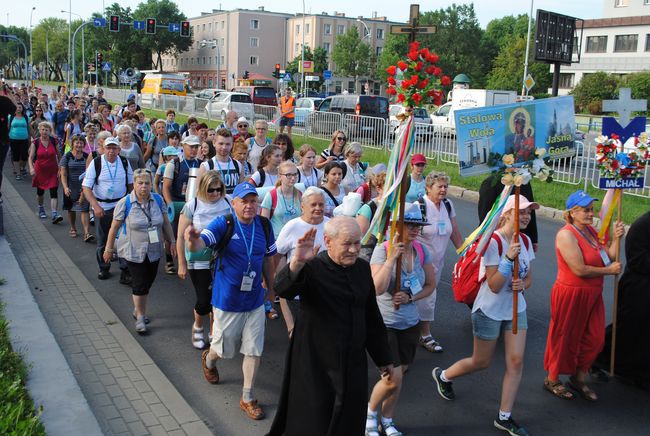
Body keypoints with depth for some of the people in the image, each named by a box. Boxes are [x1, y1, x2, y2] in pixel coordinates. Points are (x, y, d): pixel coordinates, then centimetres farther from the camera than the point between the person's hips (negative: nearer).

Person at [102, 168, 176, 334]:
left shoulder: (158, 200, 0)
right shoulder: (125, 203, -12)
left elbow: (166, 223, 9)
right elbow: (114, 227, -4)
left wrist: (172, 241, 9)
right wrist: (109, 248, 1)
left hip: (154, 251, 4)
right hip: (134, 252, -4)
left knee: (149, 280, 12)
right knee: (140, 283, -4)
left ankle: (138, 308, 35)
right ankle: (140, 317, 12)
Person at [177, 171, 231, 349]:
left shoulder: (228, 205, -2)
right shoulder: (192, 206, -7)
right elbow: (180, 237, -3)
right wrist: (182, 265, -2)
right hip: (199, 262, -2)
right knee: (204, 301, -1)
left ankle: (213, 333, 33)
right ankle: (197, 327, 32)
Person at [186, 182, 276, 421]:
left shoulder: (264, 226, -4)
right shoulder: (223, 224, -18)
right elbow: (197, 245, -33)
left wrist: (271, 289, 14)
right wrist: (192, 239, -57)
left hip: (255, 301, 4)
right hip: (227, 301, -3)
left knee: (254, 350, 9)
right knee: (224, 349, 15)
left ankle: (247, 398, 26)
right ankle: (208, 359, 51)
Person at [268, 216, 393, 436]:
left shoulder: (362, 268, 3)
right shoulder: (311, 269, -15)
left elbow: (372, 316, 12)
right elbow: (282, 289, -35)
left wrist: (383, 358, 18)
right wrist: (297, 262, -55)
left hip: (354, 361, 5)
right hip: (315, 362, -5)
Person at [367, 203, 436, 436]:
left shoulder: (422, 251, -3)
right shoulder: (383, 249, -17)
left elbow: (431, 285, 7)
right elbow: (377, 288, -27)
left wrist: (410, 297, -10)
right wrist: (392, 258, -32)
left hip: (410, 323, 5)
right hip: (384, 323, -5)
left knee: (397, 377, 15)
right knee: (393, 379, -8)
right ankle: (370, 412, 21)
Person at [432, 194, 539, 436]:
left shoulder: (525, 241, -1)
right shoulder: (493, 241, -21)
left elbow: (529, 279, 8)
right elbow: (494, 286, -23)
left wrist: (522, 285, -16)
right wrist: (508, 259, -35)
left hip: (516, 309, 6)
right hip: (489, 310, -6)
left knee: (516, 361, 1)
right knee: (481, 362, 9)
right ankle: (443, 376, 37)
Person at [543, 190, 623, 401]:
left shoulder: (591, 231, 8)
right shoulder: (566, 235, -19)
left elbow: (609, 257, 6)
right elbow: (580, 269, -24)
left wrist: (616, 238, -8)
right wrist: (609, 270, -12)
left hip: (592, 294, 8)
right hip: (571, 294, -8)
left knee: (595, 339, 13)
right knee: (565, 338, 7)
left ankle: (578, 379, 32)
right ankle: (552, 380, 27)